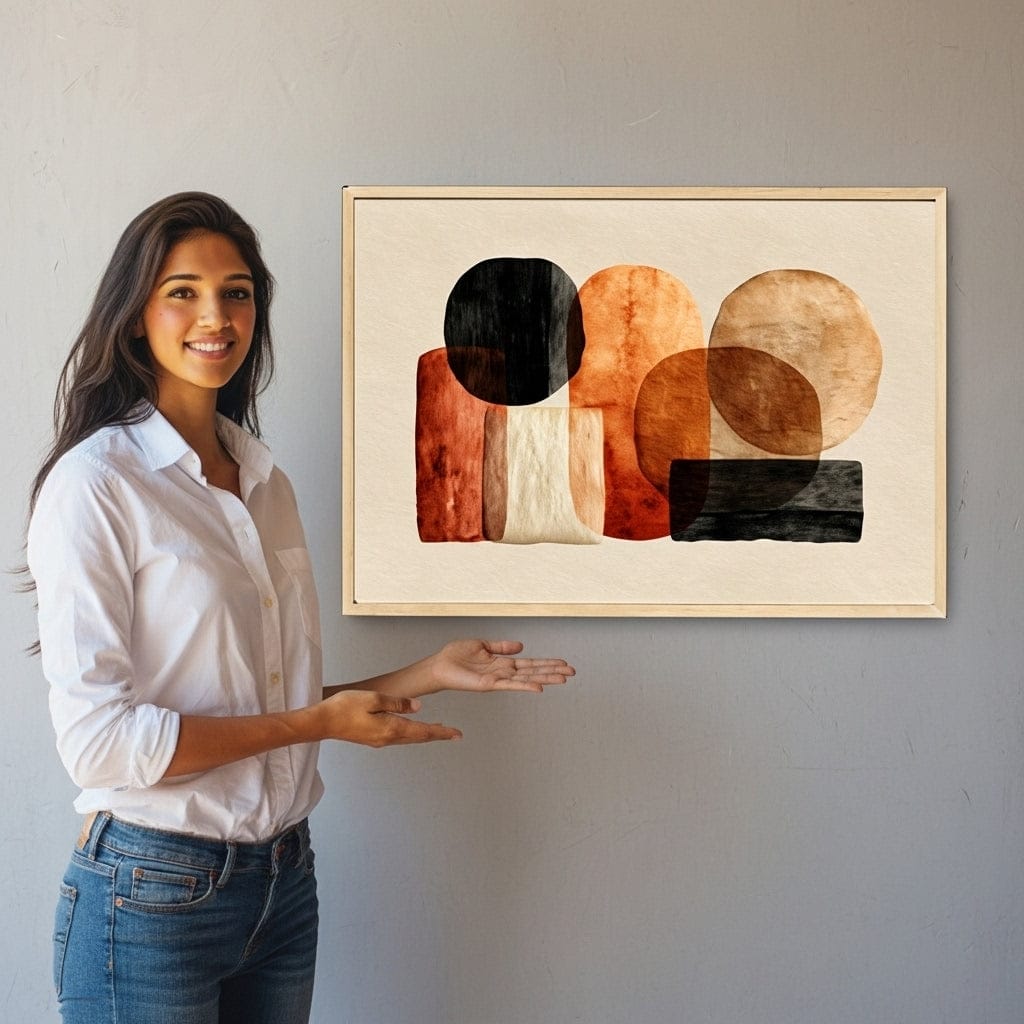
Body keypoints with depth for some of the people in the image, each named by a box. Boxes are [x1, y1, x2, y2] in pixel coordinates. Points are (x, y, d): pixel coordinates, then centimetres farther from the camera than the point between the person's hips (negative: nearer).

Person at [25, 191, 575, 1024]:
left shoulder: (267, 484, 8)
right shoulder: (94, 482, -12)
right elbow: (97, 737, -18)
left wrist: (428, 676, 4)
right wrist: (317, 722, -15)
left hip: (285, 879, 6)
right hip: (153, 892, -6)